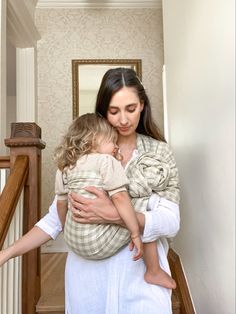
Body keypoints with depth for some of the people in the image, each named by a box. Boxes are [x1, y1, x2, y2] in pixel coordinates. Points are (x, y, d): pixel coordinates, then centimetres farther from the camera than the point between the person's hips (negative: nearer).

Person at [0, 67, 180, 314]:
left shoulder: (159, 151, -4)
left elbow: (171, 222, -12)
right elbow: (57, 216, 0)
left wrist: (113, 215, -27)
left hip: (140, 269, 0)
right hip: (88, 272, 1)